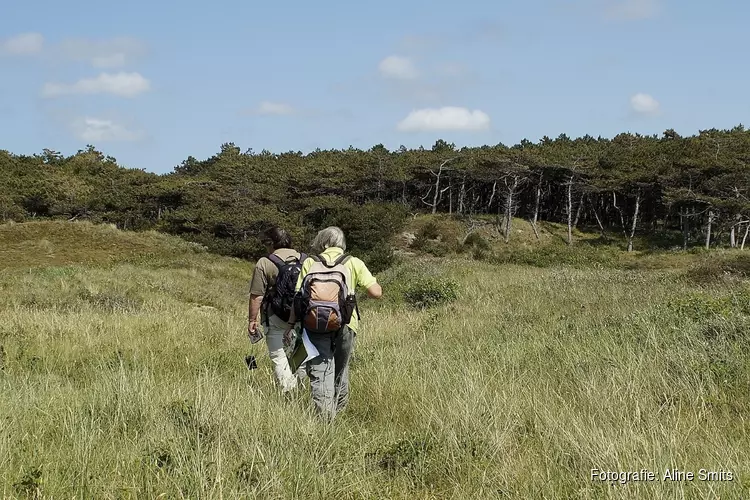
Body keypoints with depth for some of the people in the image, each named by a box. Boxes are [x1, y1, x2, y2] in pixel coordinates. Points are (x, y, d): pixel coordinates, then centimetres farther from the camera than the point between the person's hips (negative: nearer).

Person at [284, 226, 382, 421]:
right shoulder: (354, 263, 7)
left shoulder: (310, 263, 7)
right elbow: (376, 293, 0)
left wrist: (291, 325, 3)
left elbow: (299, 296, 0)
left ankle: (324, 417, -14)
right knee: (340, 369, 21)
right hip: (345, 324, 1)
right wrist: (371, 280, 21)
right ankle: (339, 410, 34)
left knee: (319, 370, -1)